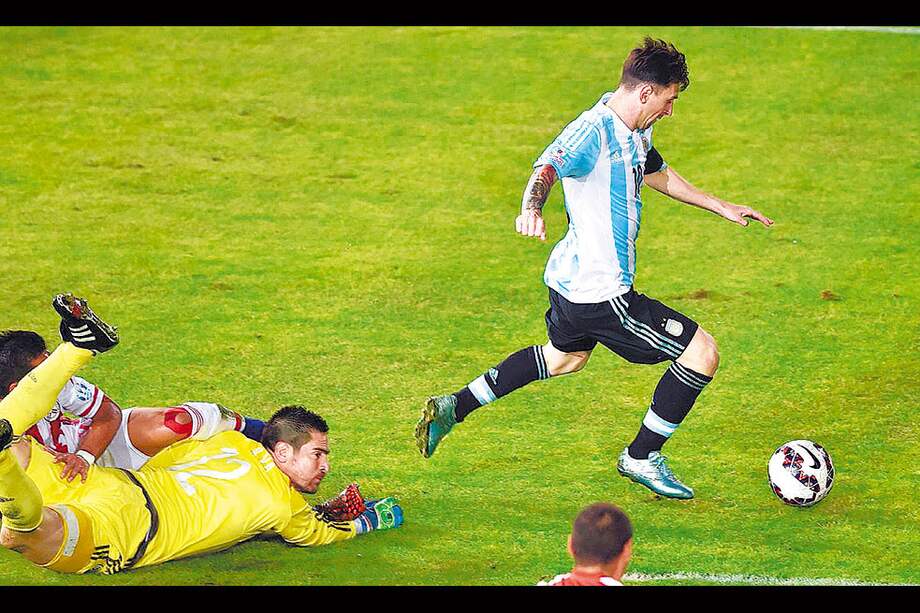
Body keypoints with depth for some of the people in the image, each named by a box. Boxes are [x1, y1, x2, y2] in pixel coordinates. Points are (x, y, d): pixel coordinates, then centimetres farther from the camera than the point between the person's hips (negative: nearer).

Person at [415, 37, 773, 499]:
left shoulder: (634, 131, 8)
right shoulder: (592, 132, -23)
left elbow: (657, 174, 27)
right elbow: (548, 168, -40)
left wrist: (722, 208, 32)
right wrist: (531, 208, -62)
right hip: (600, 295, -11)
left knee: (566, 355, 35)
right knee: (701, 353, -5)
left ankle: (454, 407, 36)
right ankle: (642, 458, 10)